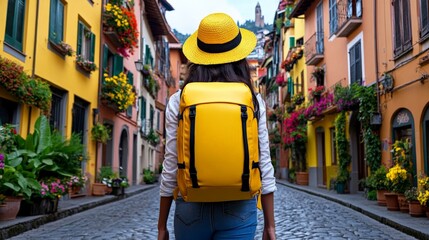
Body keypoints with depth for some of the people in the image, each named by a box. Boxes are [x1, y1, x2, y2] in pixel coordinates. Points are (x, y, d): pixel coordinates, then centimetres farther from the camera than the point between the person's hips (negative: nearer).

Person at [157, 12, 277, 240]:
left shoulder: (179, 101, -4)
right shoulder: (253, 101, -2)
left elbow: (170, 167, -3)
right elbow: (264, 165, -2)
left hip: (191, 207, 1)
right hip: (239, 209, 0)